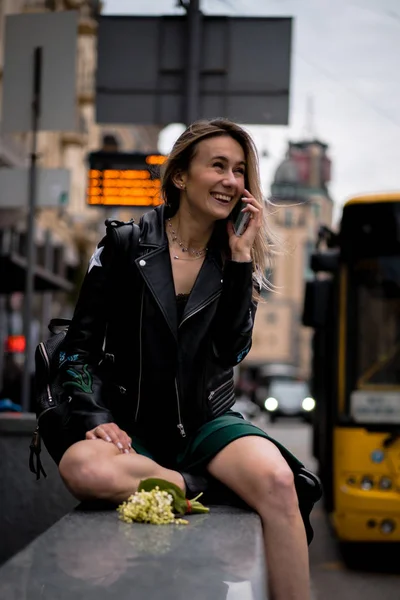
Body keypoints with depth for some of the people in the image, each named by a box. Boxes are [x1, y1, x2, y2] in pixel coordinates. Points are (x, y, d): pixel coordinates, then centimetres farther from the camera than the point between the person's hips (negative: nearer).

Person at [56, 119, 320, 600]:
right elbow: (79, 347, 1)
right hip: (132, 421, -1)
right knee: (83, 469, -38)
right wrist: (95, 416, -15)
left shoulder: (237, 257, 9)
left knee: (276, 479, -33)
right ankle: (206, 487, -22)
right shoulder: (126, 244, 1)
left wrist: (241, 260, -9)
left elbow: (233, 351, -5)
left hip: (206, 420, 2)